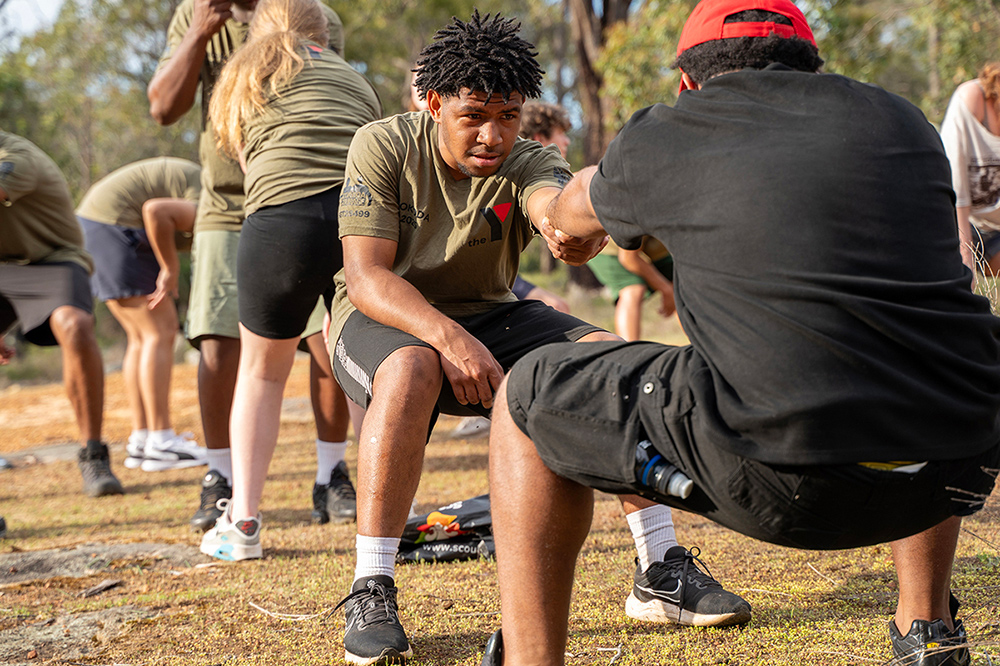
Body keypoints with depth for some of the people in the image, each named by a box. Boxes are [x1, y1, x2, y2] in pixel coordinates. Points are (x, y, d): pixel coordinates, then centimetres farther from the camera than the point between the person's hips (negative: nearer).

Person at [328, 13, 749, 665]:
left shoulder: (529, 162, -10)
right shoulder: (383, 146, -15)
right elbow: (366, 275, -23)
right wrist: (447, 338, -40)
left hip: (487, 317, 4)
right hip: (384, 317, -3)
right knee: (412, 370, -40)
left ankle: (662, 571, -14)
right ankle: (371, 593, -35)